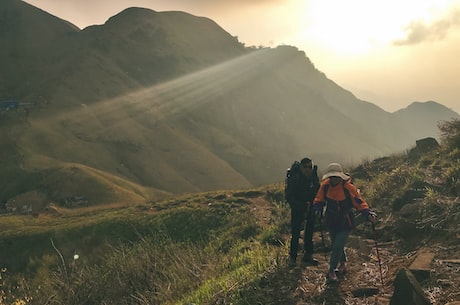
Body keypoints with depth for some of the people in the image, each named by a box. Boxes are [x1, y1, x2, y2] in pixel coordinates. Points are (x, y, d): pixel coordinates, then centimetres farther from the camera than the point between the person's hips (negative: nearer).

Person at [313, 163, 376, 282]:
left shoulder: (348, 187, -20)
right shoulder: (326, 185, -9)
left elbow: (359, 202, -14)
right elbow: (319, 200, 5)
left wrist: (368, 213, -27)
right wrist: (318, 208, -14)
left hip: (345, 223, -4)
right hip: (331, 222, 5)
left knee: (337, 247, -12)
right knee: (336, 245, 19)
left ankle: (331, 271, 3)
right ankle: (342, 265, 43)